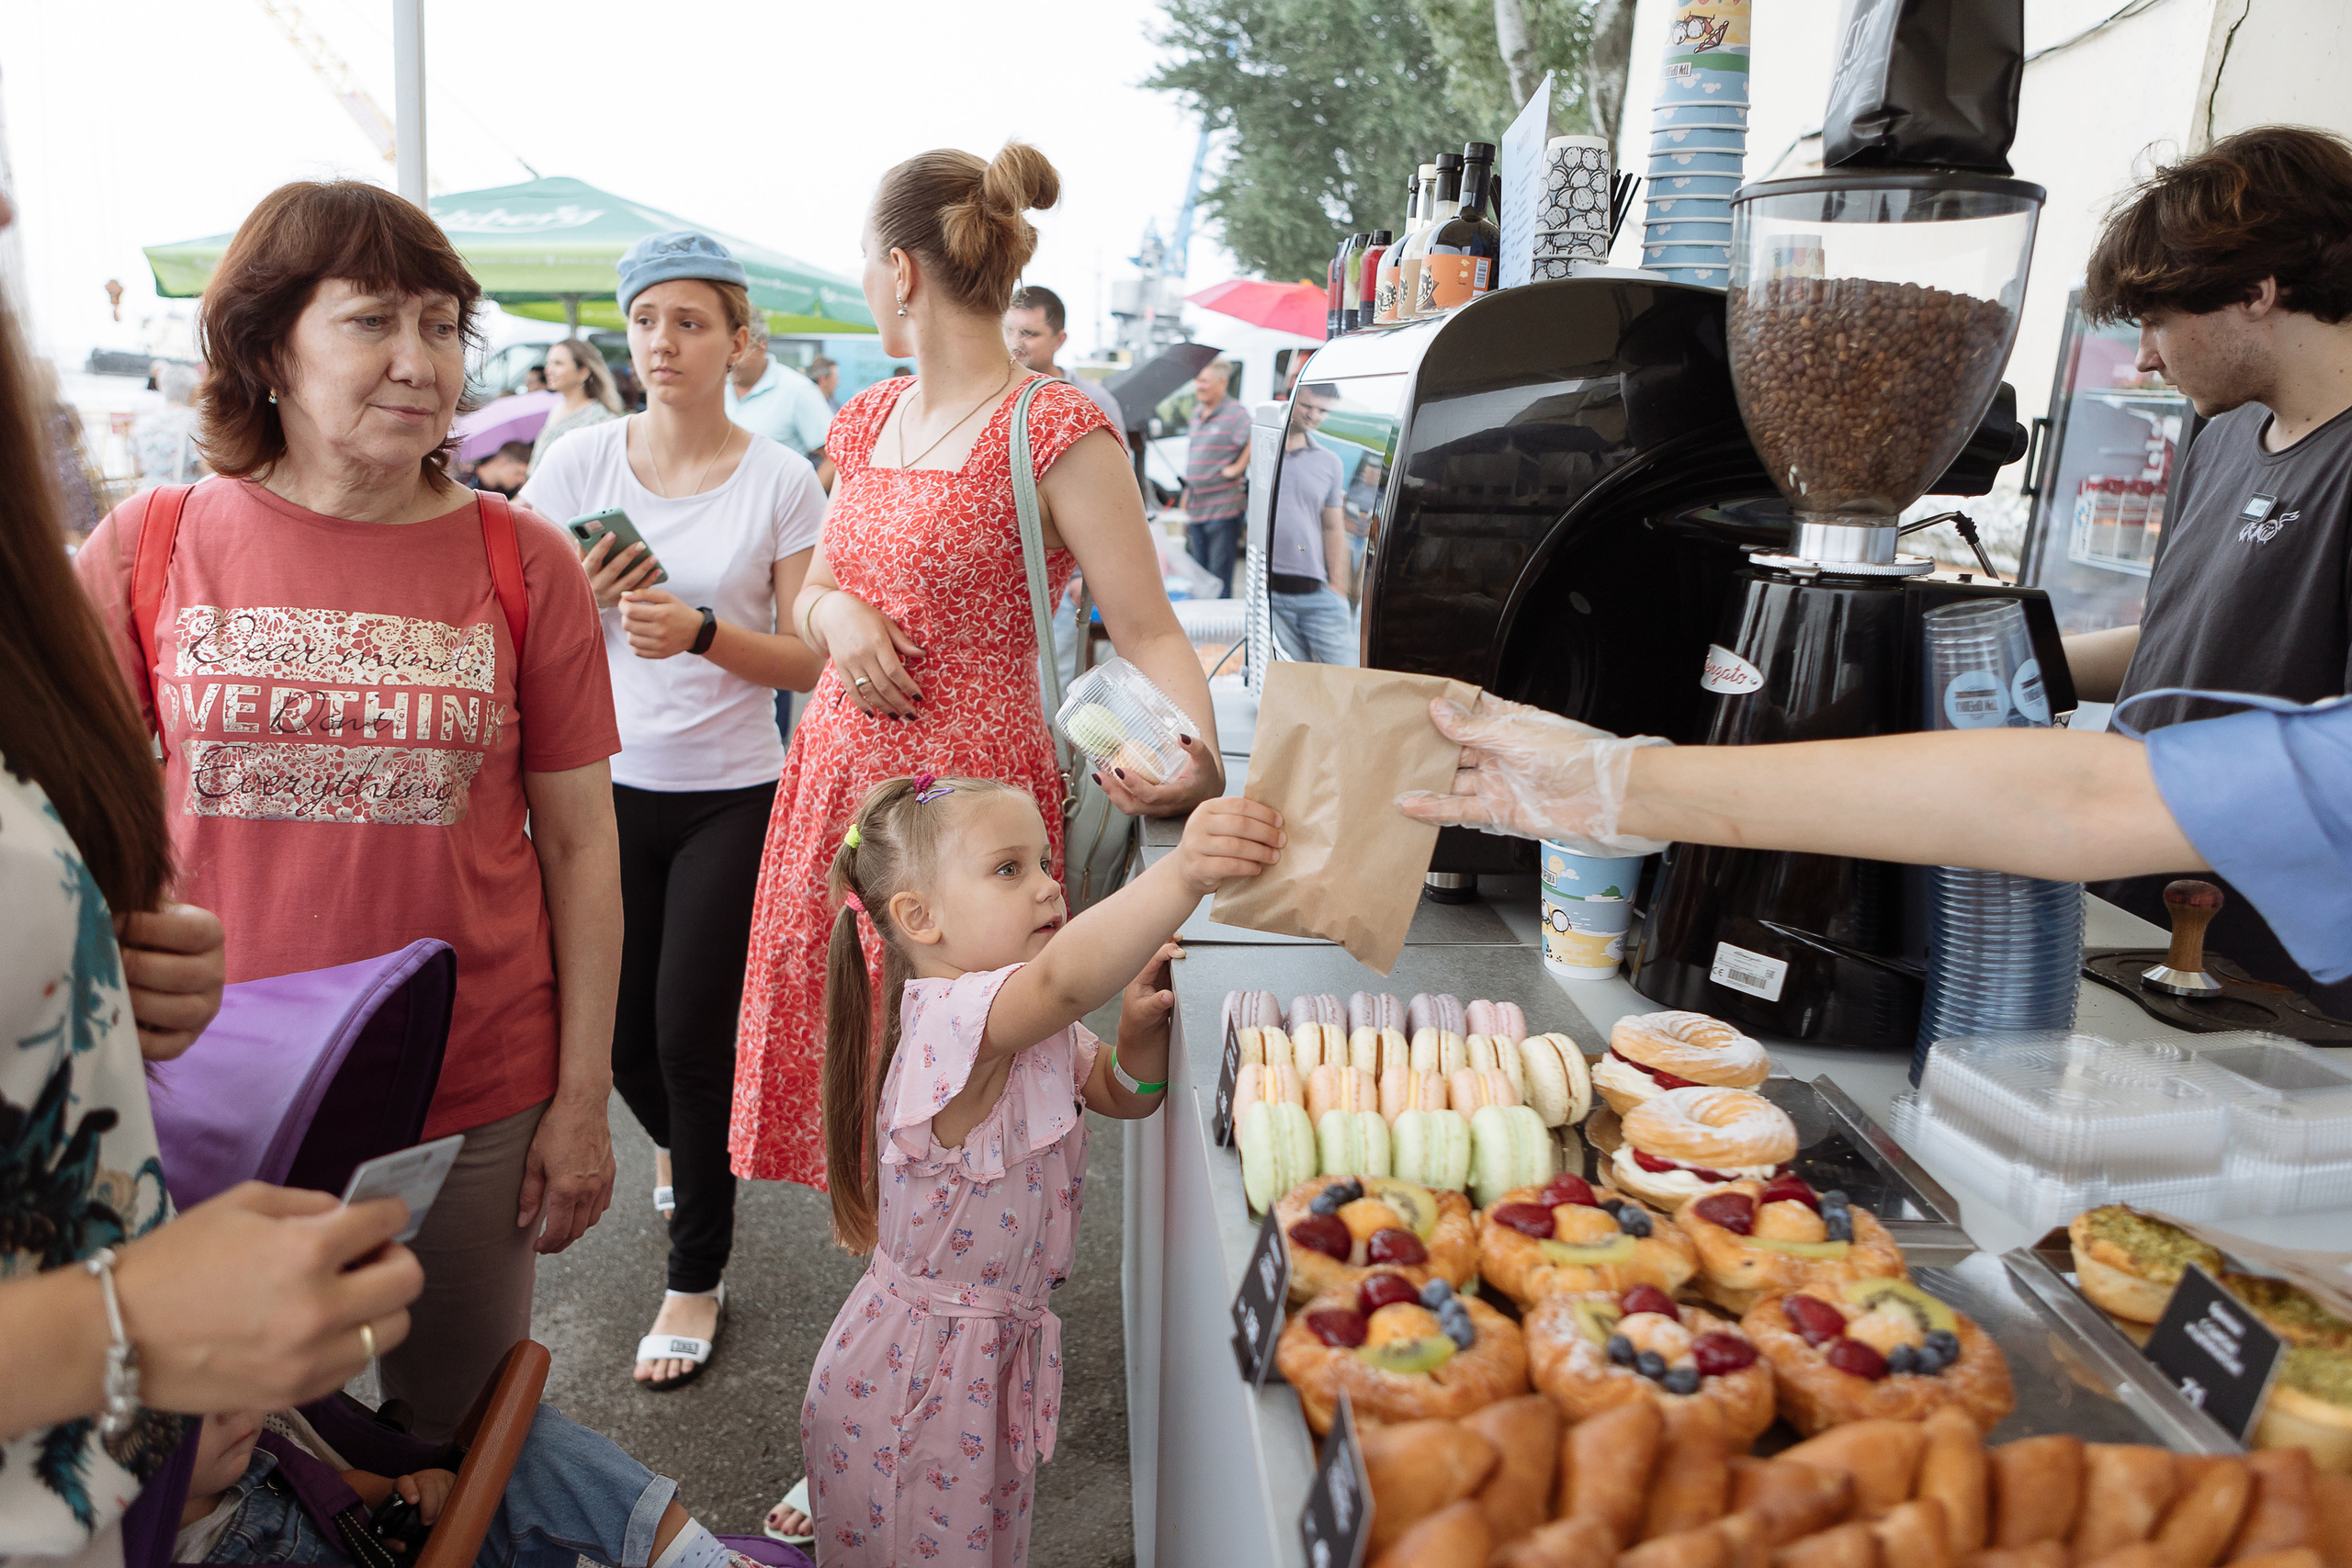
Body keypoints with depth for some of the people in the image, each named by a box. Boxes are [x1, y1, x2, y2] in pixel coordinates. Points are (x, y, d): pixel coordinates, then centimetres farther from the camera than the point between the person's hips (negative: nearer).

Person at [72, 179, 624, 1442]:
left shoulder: (524, 563, -4)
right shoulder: (149, 549, -2)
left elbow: (579, 844, -2)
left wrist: (582, 1099, -2)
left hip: (474, 1100, 0)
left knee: (461, 1433, 16)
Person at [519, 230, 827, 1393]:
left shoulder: (779, 481, -6)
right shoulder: (578, 465, -1)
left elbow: (809, 662, -6)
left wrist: (701, 630, -23)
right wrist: (580, 596, -17)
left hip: (731, 796, -2)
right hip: (604, 784, 3)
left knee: (693, 1036, 0)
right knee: (618, 1029, 12)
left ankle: (699, 1276, 21)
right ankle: (679, 1143, 49)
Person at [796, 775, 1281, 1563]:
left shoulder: (1038, 1028, 2)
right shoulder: (953, 1018, -30)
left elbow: (1124, 1096, 12)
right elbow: (1063, 977, -51)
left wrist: (1141, 1031, -11)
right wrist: (1182, 875, -64)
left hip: (1000, 1350, 9)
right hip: (921, 1372, -9)